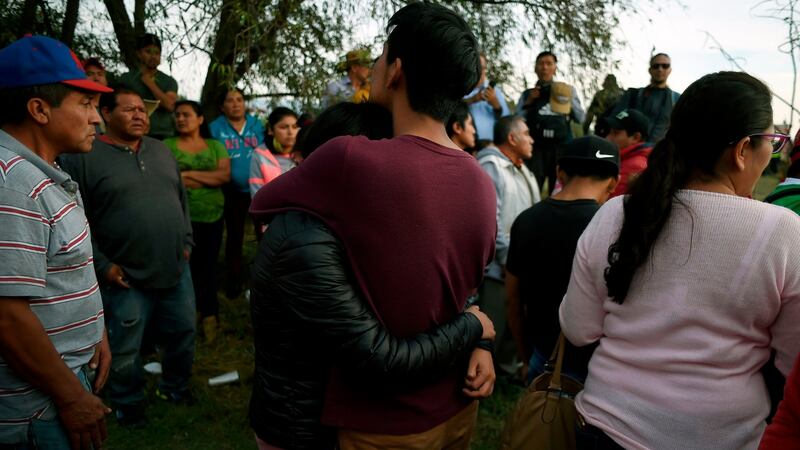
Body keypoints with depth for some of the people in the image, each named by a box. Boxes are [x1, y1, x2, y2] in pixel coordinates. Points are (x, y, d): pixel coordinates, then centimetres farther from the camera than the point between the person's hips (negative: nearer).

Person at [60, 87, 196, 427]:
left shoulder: (161, 151, 9)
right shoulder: (83, 157, -11)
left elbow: (182, 200, 17)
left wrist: (186, 242, 10)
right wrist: (103, 265, -14)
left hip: (177, 271, 6)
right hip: (126, 279, -5)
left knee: (183, 335, 18)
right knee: (125, 350, 11)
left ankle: (175, 387, 42)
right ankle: (128, 406, 34)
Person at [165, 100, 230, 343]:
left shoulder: (215, 146, 10)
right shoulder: (167, 145, 3)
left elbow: (226, 175, -5)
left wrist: (189, 174, -11)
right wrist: (211, 179, -11)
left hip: (213, 216, 2)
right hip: (182, 216, -2)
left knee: (208, 265, 8)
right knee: (188, 266, 1)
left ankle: (209, 314, 19)